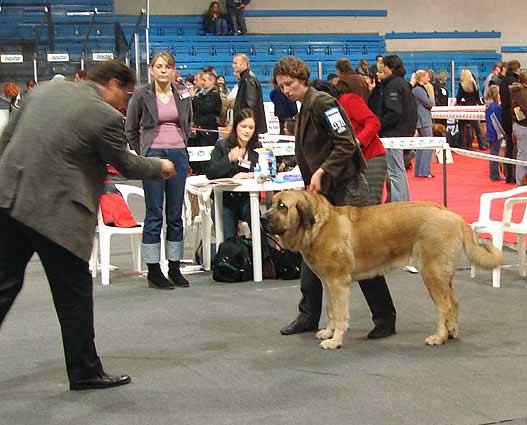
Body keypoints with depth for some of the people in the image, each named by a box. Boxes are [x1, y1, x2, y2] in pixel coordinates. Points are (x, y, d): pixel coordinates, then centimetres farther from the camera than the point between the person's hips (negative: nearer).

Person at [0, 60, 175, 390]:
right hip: (54, 211, -6)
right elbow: (126, 165, 3)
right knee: (74, 291, 7)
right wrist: (160, 167, 21)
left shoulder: (46, 90, 11)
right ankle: (85, 372, 17)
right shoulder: (106, 116, -9)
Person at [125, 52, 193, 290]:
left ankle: (175, 269, 16)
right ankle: (153, 271, 5)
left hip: (179, 154, 4)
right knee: (154, 215, -1)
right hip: (153, 155, -4)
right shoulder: (142, 95, -3)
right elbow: (130, 129, 6)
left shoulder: (183, 93, 7)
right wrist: (143, 153, 3)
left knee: (176, 215, 8)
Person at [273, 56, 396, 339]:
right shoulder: (302, 113, 16)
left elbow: (346, 144, -19)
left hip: (346, 188, -9)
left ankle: (385, 319, 6)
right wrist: (311, 185, 12)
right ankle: (308, 317, 18)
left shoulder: (323, 103, -12)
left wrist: (321, 172, -22)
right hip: (321, 192, 9)